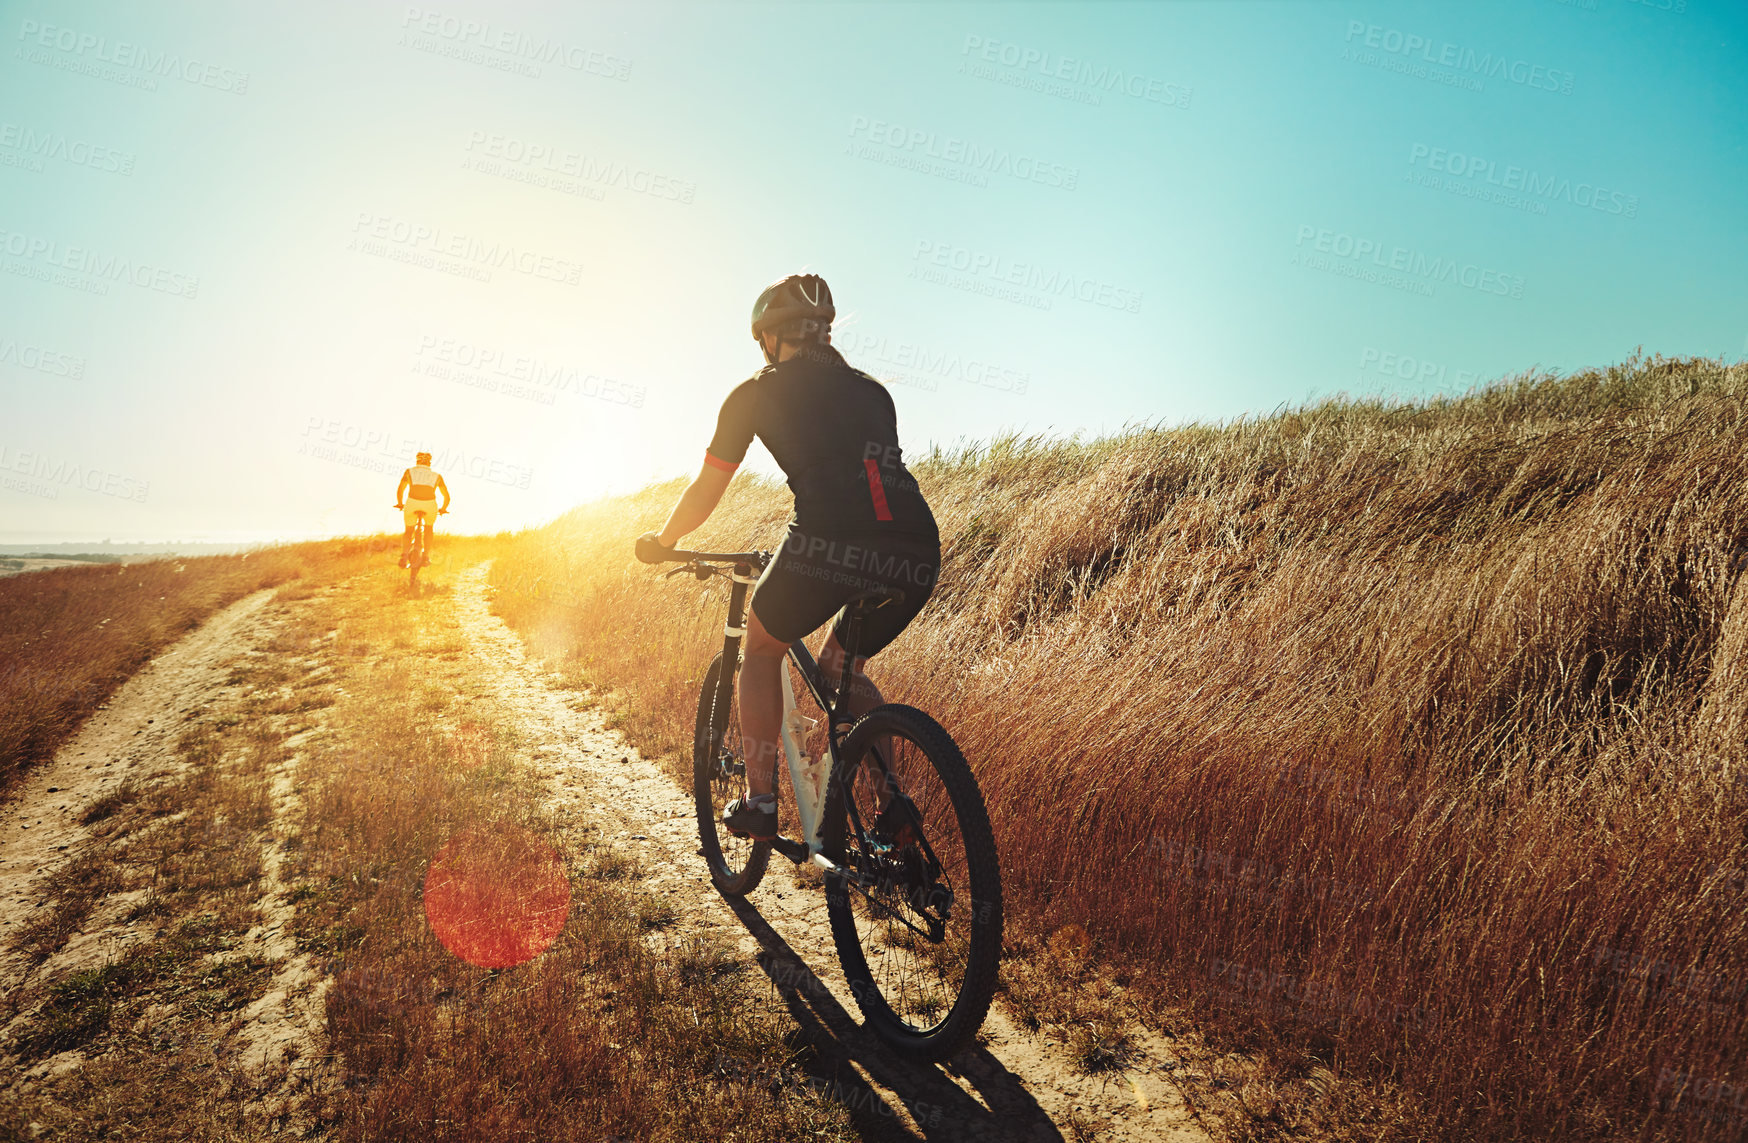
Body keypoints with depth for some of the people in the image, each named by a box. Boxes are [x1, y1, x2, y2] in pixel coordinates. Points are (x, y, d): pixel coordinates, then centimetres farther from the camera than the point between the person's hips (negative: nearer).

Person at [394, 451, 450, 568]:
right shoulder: (436, 475, 25)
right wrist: (443, 509, 42)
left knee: (408, 532, 22)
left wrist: (400, 504, 31)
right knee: (429, 529, 30)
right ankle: (427, 556, 17)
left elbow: (400, 490, 13)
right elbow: (447, 497, 25)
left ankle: (404, 554, -4)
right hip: (430, 505, 1)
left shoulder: (410, 471, 22)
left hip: (412, 503, -1)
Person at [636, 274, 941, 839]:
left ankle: (760, 801, 22)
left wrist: (661, 541, 42)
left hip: (830, 545, -4)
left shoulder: (757, 393, 16)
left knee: (762, 650, 25)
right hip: (916, 555, 5)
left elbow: (705, 491, 23)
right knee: (839, 669, 29)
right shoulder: (873, 391, 28)